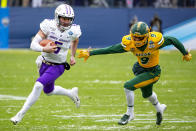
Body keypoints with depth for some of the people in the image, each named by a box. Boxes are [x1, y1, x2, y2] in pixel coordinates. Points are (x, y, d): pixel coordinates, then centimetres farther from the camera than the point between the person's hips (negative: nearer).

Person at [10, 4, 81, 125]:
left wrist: (73, 55, 10)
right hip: (45, 63, 3)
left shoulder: (73, 31, -14)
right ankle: (71, 93, 50)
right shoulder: (49, 26, -19)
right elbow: (33, 45, -23)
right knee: (49, 91, 21)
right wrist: (44, 49, -41)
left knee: (39, 85, -22)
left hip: (58, 66, -2)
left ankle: (20, 114, -14)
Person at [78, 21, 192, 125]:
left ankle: (130, 113, 2)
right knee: (147, 94, 29)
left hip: (153, 72, -5)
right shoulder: (129, 43, -23)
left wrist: (185, 53, -6)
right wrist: (90, 53, -25)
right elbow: (110, 50, -19)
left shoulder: (154, 41, -32)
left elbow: (173, 40, -18)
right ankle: (159, 108, 62)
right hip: (141, 69, 6)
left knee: (128, 86, -20)